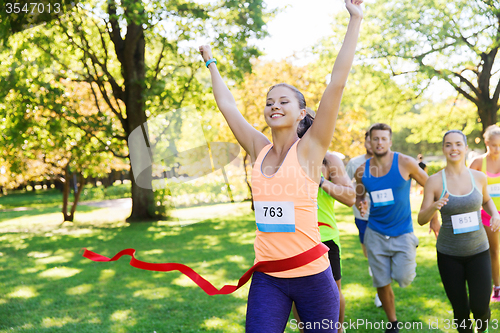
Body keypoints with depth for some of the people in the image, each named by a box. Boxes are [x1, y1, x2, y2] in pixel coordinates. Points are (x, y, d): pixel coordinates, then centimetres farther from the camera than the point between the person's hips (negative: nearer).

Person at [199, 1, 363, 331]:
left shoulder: (309, 149, -7)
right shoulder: (259, 151, 5)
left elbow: (337, 83, -13)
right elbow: (227, 104, 15)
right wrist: (211, 63, 27)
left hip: (312, 275, -3)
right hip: (267, 278, 3)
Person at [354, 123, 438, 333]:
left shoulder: (405, 163, -12)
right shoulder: (362, 171, -3)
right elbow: (358, 197, 13)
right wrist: (360, 205, -10)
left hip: (403, 232, -2)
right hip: (376, 234, 2)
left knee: (404, 279, -12)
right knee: (381, 283, 5)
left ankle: (406, 265, 26)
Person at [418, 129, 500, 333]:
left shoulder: (479, 177, -2)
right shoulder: (434, 181, -9)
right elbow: (421, 219, -8)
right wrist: (434, 207, -29)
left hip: (478, 251, 1)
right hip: (449, 254, -1)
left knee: (480, 308, -7)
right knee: (460, 310, 5)